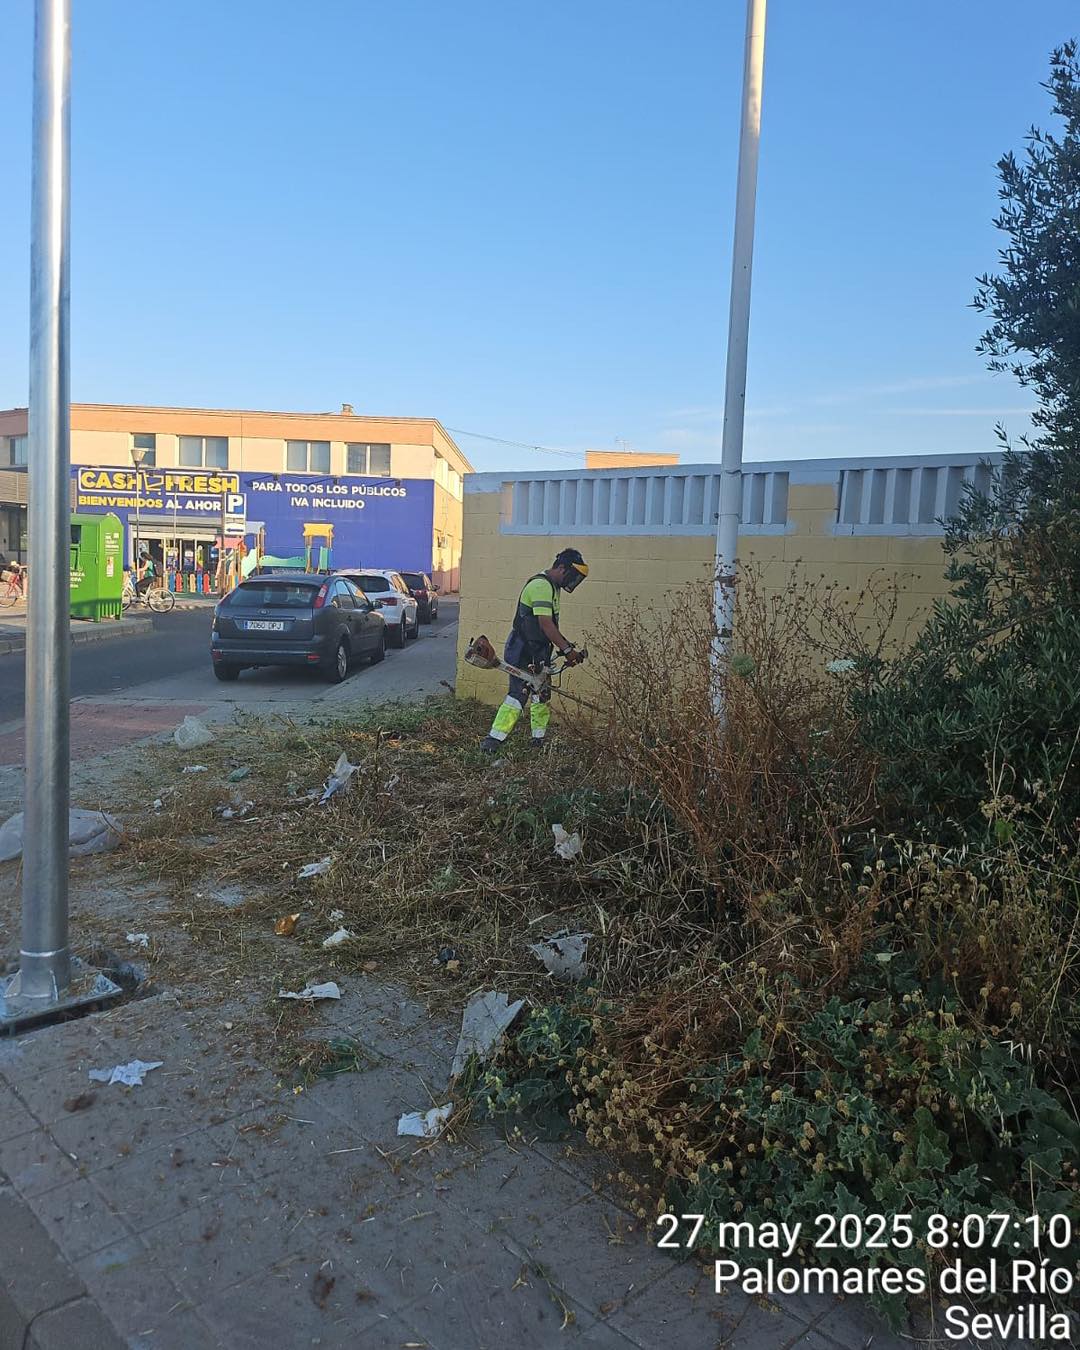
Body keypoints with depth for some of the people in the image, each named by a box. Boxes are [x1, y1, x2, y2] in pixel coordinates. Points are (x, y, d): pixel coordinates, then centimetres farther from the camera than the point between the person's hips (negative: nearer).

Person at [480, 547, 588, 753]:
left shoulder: (550, 587, 15)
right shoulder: (542, 586, -18)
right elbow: (545, 623, -26)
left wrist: (566, 645, 12)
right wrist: (567, 649, -24)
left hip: (537, 652, 10)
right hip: (524, 652, -10)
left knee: (542, 695, 13)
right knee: (519, 694, -14)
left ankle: (539, 738, 22)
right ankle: (493, 740, -12)